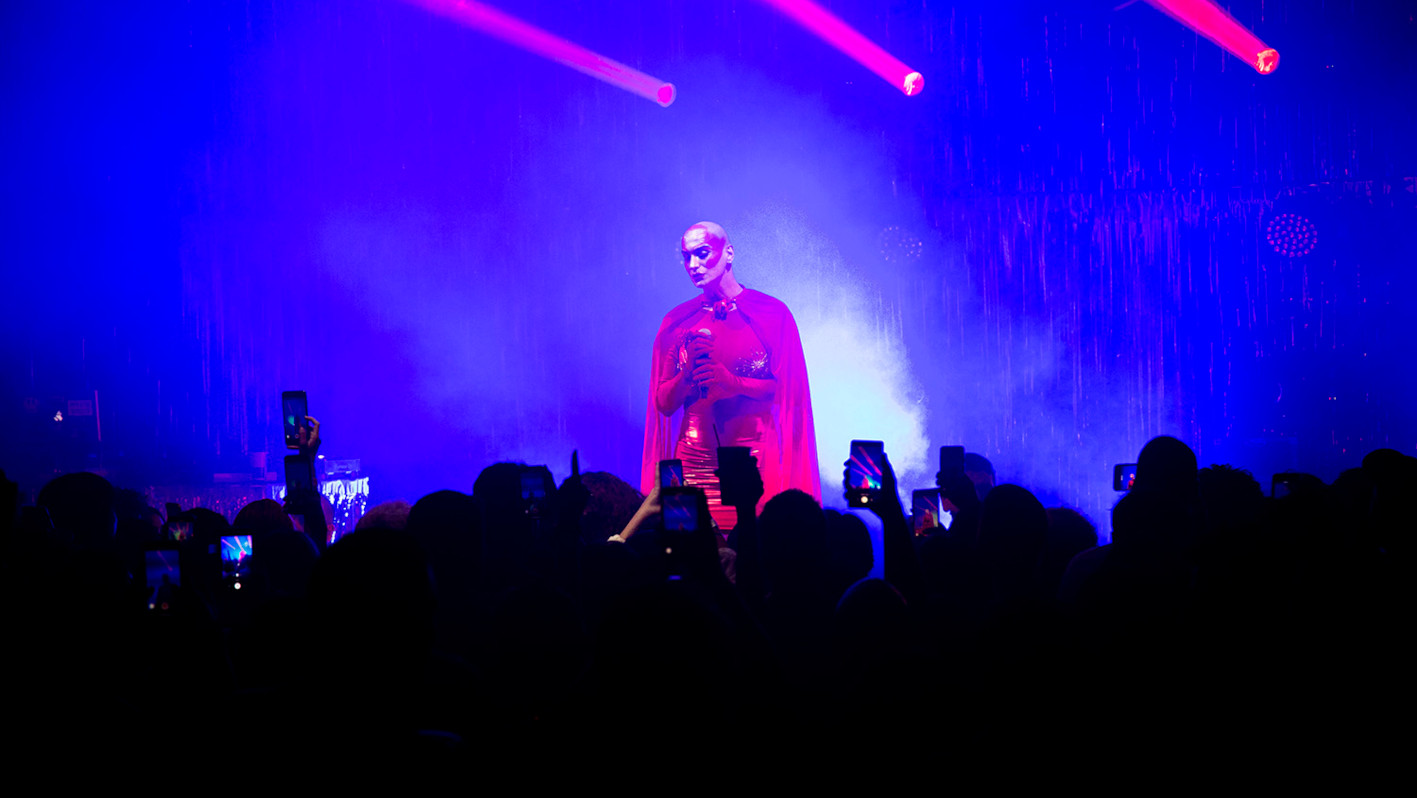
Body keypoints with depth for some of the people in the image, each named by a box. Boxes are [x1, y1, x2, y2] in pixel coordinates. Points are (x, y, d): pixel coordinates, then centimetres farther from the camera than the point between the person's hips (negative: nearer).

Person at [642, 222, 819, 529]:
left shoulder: (772, 313, 4)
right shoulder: (678, 322, 11)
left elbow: (788, 391, 0)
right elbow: (664, 403, 9)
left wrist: (733, 383, -14)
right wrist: (690, 371, -10)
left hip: (755, 458, -2)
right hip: (695, 457, 2)